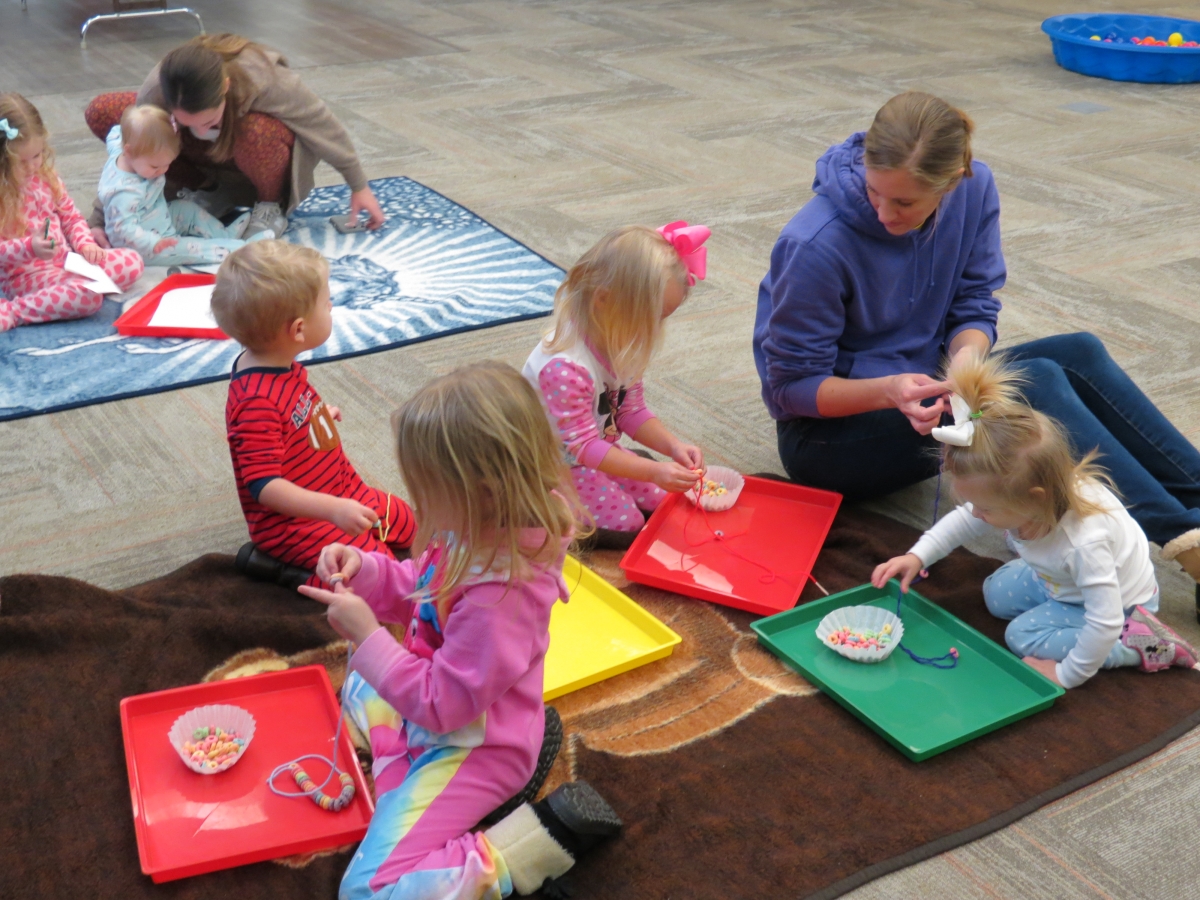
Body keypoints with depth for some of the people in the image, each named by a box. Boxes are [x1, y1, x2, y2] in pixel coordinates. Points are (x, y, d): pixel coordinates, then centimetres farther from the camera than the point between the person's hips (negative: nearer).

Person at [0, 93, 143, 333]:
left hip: (66, 261, 8)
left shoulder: (46, 177, 7)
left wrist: (85, 244, -2)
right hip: (24, 275, -8)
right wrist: (29, 248, -29)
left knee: (131, 261, 0)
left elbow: (72, 218, 17)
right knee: (88, 296, -32)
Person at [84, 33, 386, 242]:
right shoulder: (153, 93, -32)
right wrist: (99, 222, -22)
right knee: (101, 112, -17)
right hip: (205, 153, 4)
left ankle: (270, 207, -9)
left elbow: (324, 127, -23)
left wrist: (359, 186, -13)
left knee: (256, 132, -43)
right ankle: (205, 191, -1)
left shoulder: (264, 79, -39)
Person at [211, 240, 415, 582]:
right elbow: (263, 485, -33)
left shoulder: (282, 366, -1)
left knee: (407, 525, 15)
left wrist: (322, 415, 36)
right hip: (291, 521, -10)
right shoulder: (257, 404, -32)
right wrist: (332, 508, -40)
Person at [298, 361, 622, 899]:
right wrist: (364, 570, -11)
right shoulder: (474, 533, -12)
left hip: (469, 749, -10)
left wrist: (367, 637, -29)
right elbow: (418, 590, 7)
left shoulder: (501, 597, -39)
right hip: (434, 707, 10)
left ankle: (544, 837, -12)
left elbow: (442, 704, -30)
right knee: (359, 684, 35)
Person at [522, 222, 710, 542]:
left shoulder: (622, 345, -6)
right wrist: (653, 471, -36)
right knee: (626, 523, -17)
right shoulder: (566, 367, -34)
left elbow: (632, 412, 2)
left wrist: (673, 446, -16)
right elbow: (583, 446, -30)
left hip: (599, 452, 8)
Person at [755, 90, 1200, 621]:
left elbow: (975, 306, -2)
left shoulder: (974, 189, -9)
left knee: (1077, 353, -15)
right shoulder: (816, 246, -26)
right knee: (1035, 382, -25)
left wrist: (966, 358, -26)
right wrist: (887, 390, -36)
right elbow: (792, 387, -18)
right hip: (826, 427, -6)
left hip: (921, 389, 7)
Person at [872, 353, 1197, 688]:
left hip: (1119, 604, -8)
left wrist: (1068, 675, -28)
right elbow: (966, 518, -6)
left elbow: (1105, 622, -40)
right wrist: (917, 556, -17)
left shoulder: (1084, 542, -46)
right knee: (997, 593, 13)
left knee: (1023, 636, -13)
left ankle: (1136, 644, -6)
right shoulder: (1016, 491, -25)